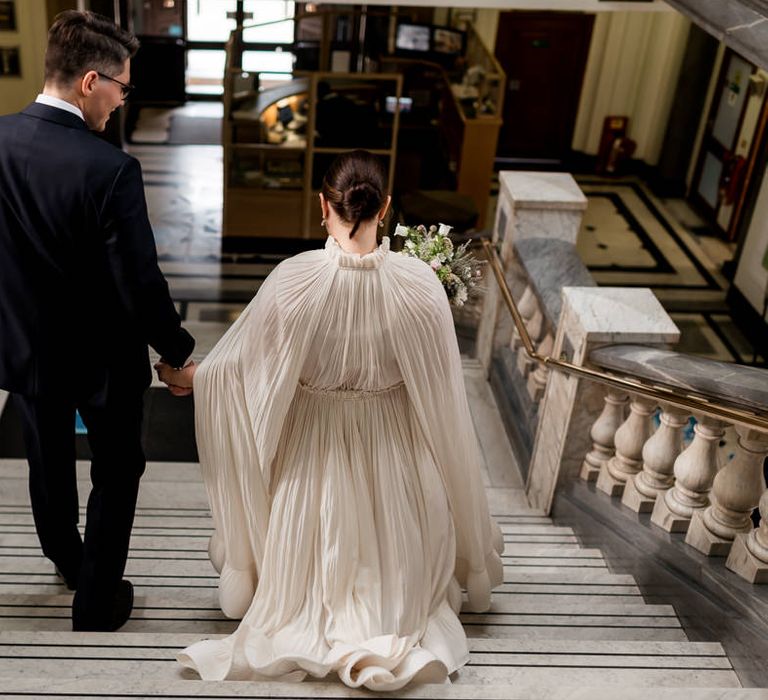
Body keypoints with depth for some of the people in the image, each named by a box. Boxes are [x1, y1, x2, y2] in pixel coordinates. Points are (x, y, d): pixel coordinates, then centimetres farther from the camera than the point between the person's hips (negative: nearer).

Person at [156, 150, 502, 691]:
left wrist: (186, 376, 9)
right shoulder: (419, 282, -22)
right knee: (386, 549, 30)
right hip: (389, 449, 1)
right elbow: (439, 388, -11)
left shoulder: (294, 278, -24)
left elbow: (239, 366, -12)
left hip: (313, 447, 0)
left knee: (315, 556, 29)